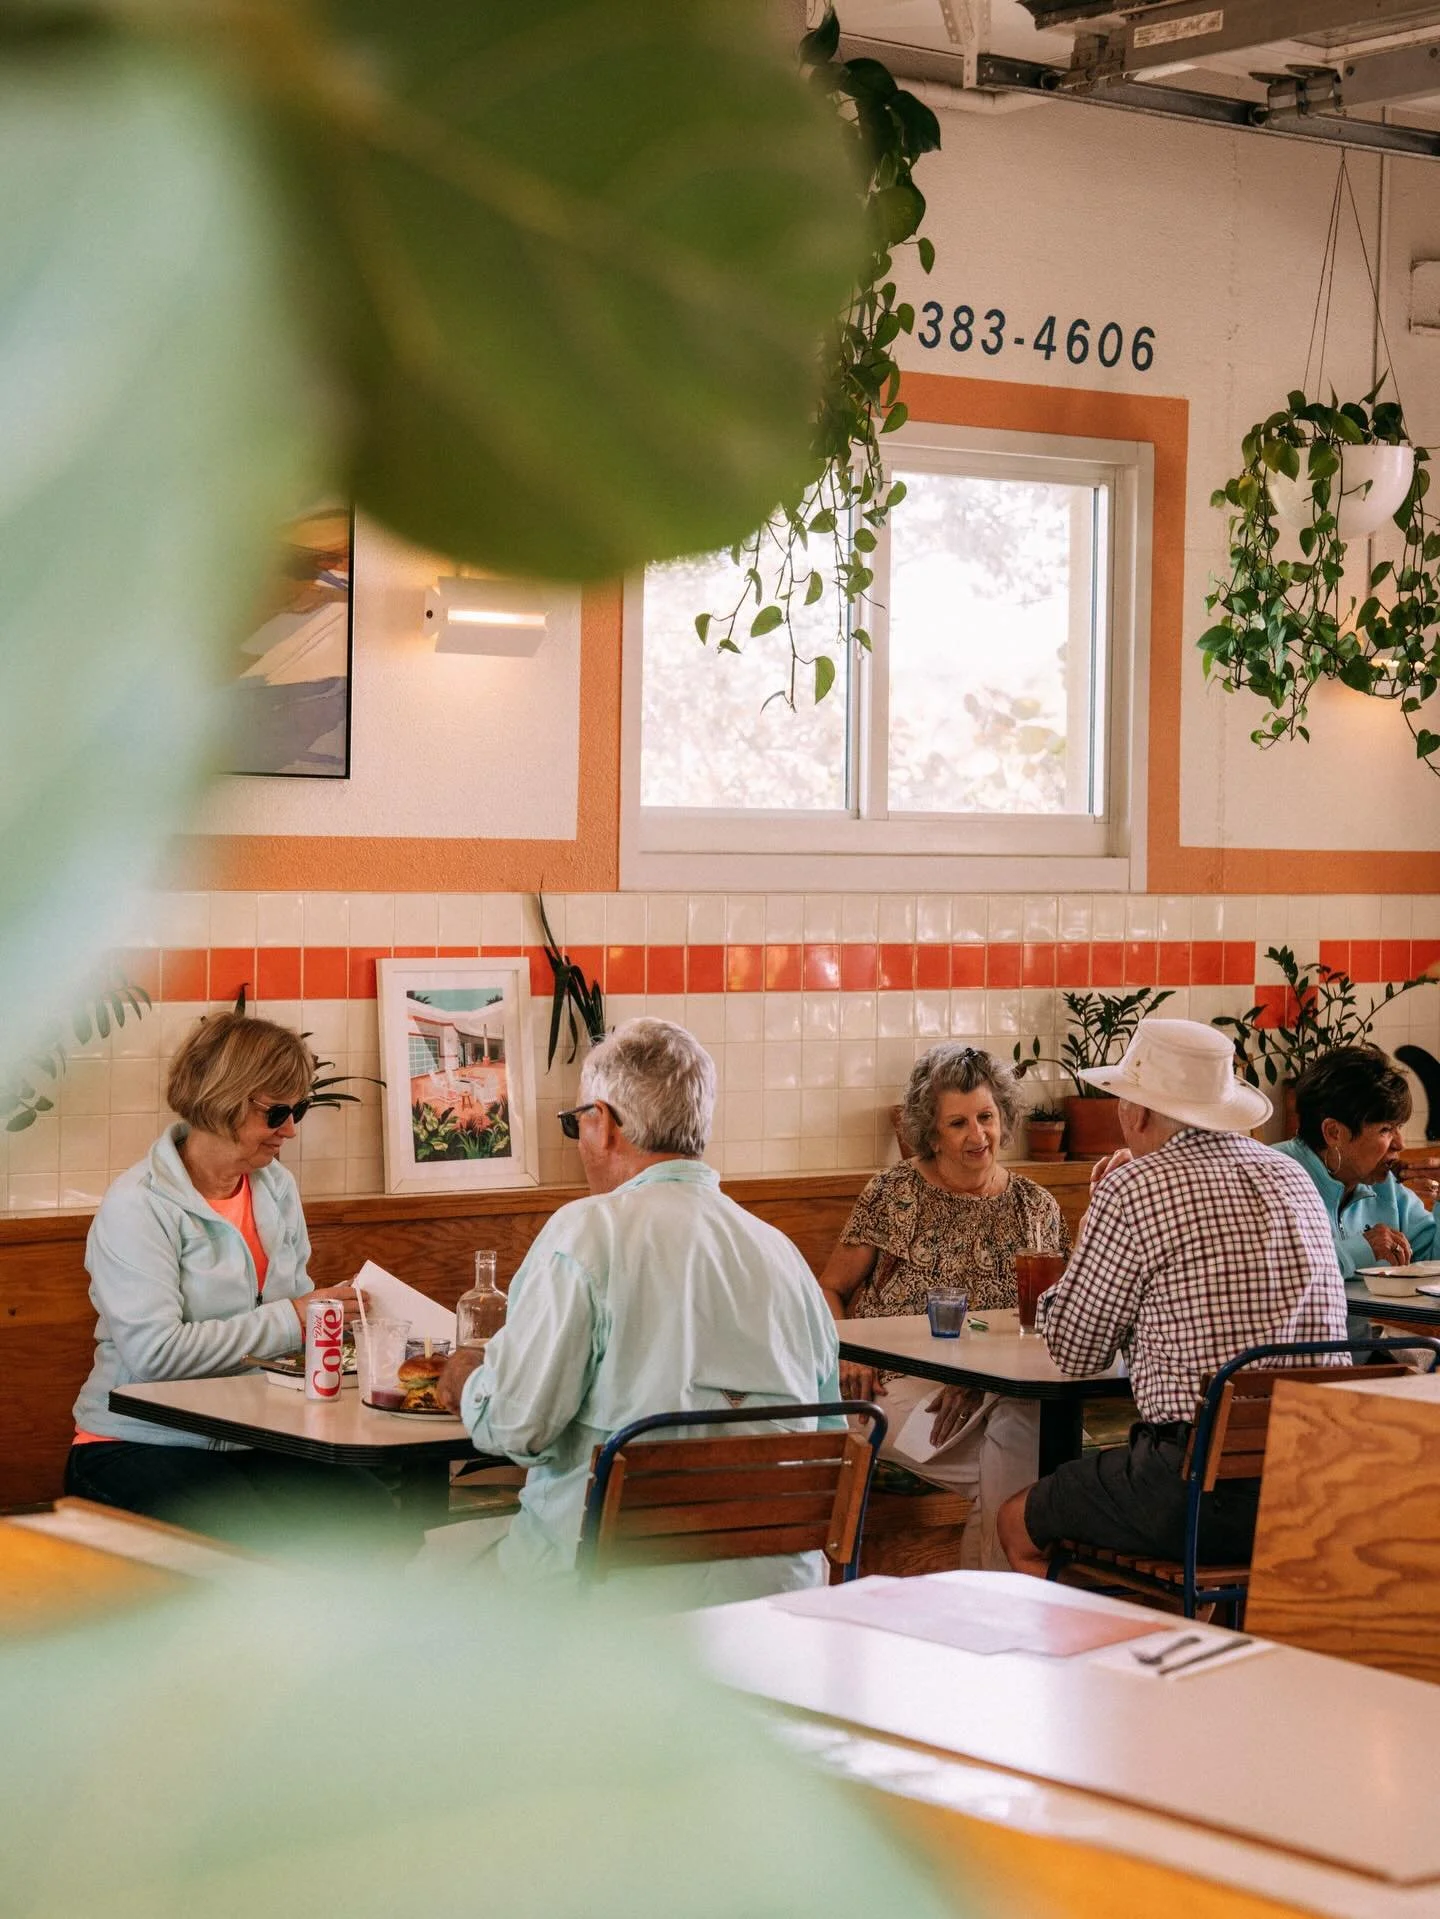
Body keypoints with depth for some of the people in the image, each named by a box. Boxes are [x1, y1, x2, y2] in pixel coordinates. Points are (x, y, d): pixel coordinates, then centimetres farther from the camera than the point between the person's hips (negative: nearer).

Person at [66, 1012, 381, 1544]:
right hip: (137, 1447, -6)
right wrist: (289, 1321, -20)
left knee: (371, 1512, -22)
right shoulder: (137, 1206, -11)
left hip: (253, 1442, 7)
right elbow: (155, 1352, -22)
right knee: (254, 1537, -34)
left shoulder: (276, 1188, 13)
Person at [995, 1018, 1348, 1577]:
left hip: (1206, 1484, -8)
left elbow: (1074, 1351, 1)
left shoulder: (1134, 1188, -9)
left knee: (1019, 1524, 16)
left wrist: (1098, 1220, 14)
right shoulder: (1293, 1179, 12)